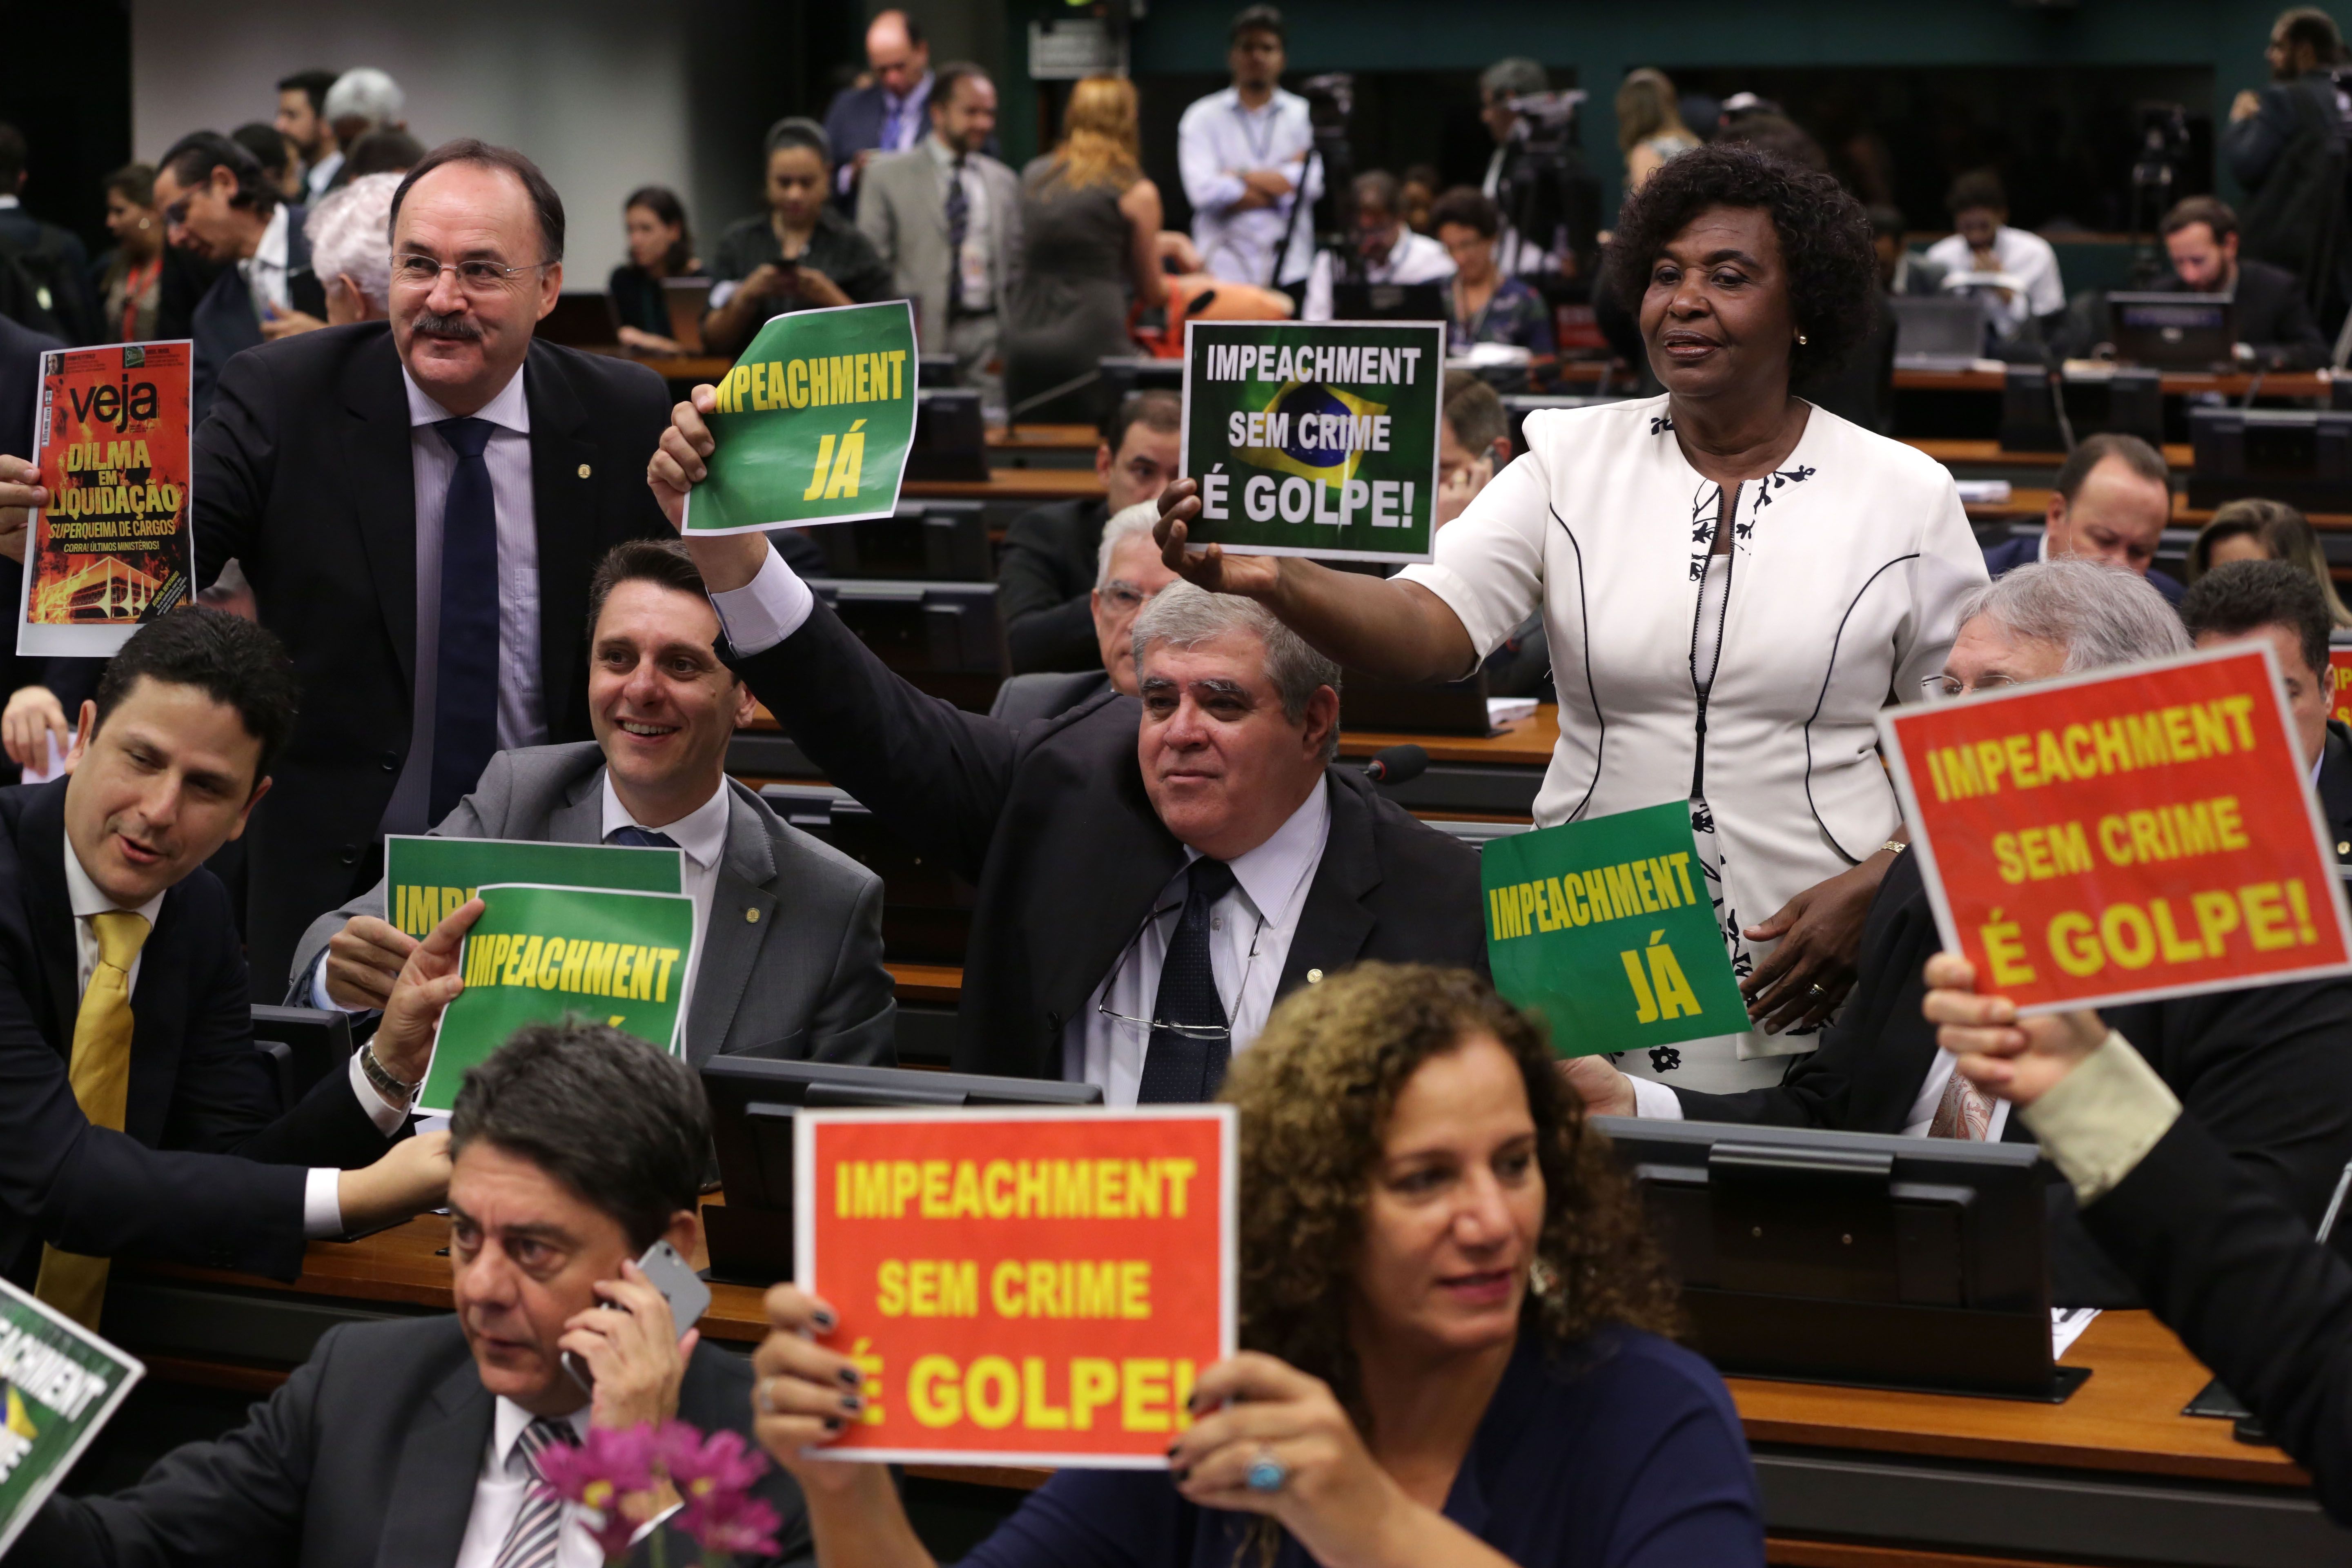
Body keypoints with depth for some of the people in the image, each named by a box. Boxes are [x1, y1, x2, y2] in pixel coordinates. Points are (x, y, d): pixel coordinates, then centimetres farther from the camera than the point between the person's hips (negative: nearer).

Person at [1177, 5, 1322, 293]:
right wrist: (1282, 186, -3)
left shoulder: (1303, 115, 11)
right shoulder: (1202, 117, 6)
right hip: (1224, 270, -1)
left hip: (1289, 272, 1)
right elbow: (1205, 191, -9)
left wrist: (1240, 176, -3)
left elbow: (1313, 183, -5)